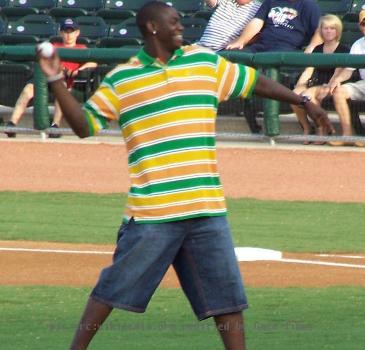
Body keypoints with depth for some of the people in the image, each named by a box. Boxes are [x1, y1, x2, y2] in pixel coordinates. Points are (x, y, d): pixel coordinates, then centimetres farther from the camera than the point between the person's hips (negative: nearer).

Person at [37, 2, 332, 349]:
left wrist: (303, 101, 23)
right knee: (114, 289, 1)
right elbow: (84, 124, 3)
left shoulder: (205, 61, 12)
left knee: (227, 294, 4)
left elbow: (253, 81, 22)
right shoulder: (121, 78, 2)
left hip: (207, 208, 3)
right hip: (151, 213, -3)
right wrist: (56, 80, -7)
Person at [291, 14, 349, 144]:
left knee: (308, 95, -35)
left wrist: (327, 88, -23)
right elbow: (308, 71, 13)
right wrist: (298, 86, -5)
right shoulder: (317, 49, 21)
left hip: (330, 85, -5)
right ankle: (306, 128, -9)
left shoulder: (344, 50, 5)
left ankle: (323, 129, -18)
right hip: (314, 83, 5)